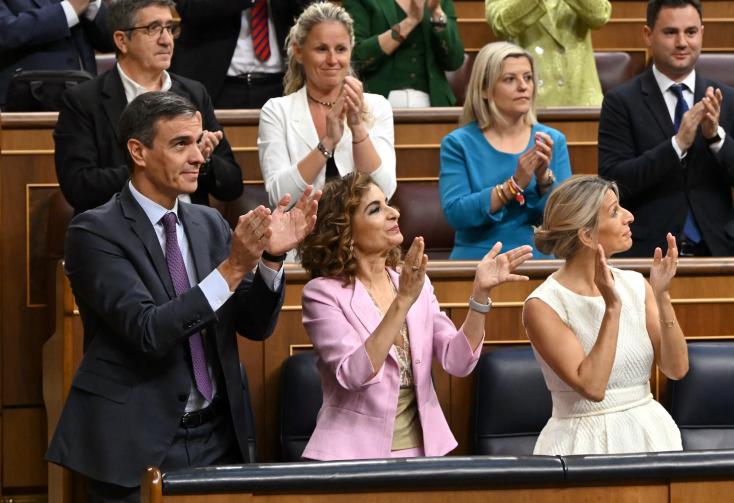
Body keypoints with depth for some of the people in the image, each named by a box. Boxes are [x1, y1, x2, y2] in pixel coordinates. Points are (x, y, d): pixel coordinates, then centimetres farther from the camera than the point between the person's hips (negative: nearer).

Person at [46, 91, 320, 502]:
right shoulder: (95, 232, -10)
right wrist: (231, 269, -27)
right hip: (138, 446, -5)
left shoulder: (210, 224, 9)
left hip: (217, 437, 5)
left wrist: (272, 257, -11)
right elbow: (147, 330, -21)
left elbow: (256, 325, 6)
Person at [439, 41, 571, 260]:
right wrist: (514, 185, -18)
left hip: (539, 258, 2)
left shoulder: (553, 141, 8)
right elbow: (455, 214, -10)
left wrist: (545, 178, -15)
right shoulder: (458, 143, 2)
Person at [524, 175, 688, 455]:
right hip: (587, 442, -4)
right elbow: (591, 387, -16)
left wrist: (662, 296, -9)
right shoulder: (543, 306, -9)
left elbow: (677, 369, 1)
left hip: (650, 433, 4)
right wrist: (612, 308, -18)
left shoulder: (635, 285, 7)